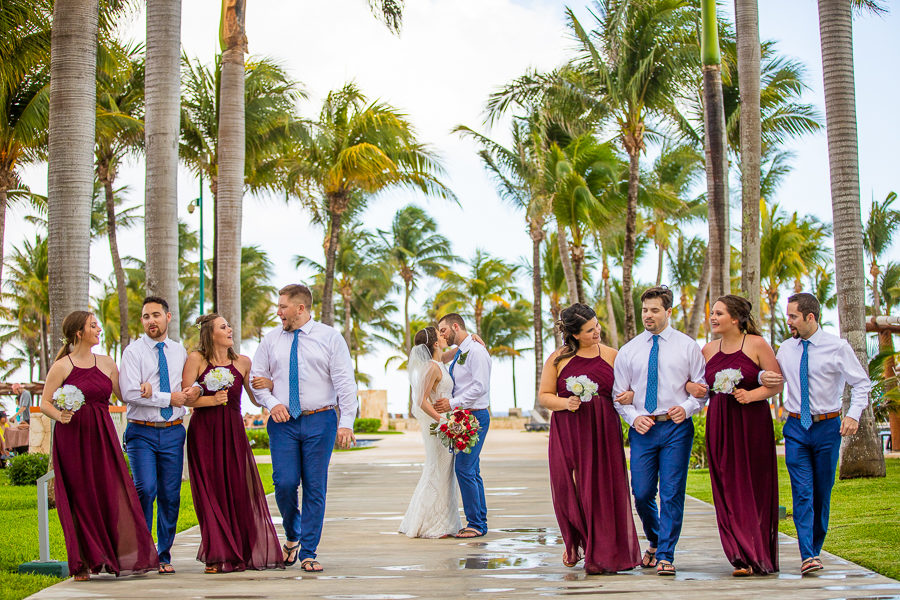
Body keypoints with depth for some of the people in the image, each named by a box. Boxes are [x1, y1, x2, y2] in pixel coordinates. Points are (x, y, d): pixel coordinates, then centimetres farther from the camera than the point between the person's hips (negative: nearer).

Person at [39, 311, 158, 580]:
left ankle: (121, 557, 5)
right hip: (72, 436, -3)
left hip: (103, 436, 3)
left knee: (113, 494, -2)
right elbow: (45, 402, -1)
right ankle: (83, 563, 9)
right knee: (80, 497, 0)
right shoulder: (62, 366, -2)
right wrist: (60, 416, -21)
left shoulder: (106, 363, 11)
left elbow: (123, 394, 13)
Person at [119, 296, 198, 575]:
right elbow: (129, 393, -11)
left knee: (170, 495, 3)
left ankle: (164, 556, 14)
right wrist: (169, 398, -10)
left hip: (173, 432, 3)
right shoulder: (134, 351, 0)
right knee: (146, 489, -16)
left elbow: (192, 387, 16)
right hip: (142, 432, -3)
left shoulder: (180, 351, 12)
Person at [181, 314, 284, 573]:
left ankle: (246, 553, 8)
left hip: (233, 433, 2)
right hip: (204, 432, -2)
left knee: (239, 491, -1)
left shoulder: (243, 362, 8)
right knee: (212, 495, -1)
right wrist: (211, 400, -17)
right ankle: (219, 556, 6)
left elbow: (256, 398, 13)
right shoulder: (196, 359, -1)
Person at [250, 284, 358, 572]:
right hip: (283, 421, 2)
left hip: (320, 421, -2)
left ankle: (308, 554, 9)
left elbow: (345, 383, -2)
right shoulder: (271, 340, 10)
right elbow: (257, 378, 13)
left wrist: (346, 423, -11)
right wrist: (272, 403, -7)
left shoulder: (330, 337, 2)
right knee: (284, 483, -8)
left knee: (315, 488, 0)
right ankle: (292, 536, 21)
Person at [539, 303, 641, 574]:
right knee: (569, 490, -1)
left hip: (604, 430, 1)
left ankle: (603, 555, 6)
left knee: (604, 489, -4)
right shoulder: (558, 359, 4)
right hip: (568, 432, -1)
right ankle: (574, 544, 24)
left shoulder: (611, 356, 8)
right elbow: (544, 396, 6)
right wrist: (565, 403, -12)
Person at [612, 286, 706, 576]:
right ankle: (655, 543, 30)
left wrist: (686, 408, -13)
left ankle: (665, 556, 5)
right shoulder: (628, 351, 9)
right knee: (642, 494, 4)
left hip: (676, 427, -2)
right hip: (642, 428, 2)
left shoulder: (687, 346, 5)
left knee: (672, 493, -4)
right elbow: (619, 394, 11)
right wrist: (633, 417, -6)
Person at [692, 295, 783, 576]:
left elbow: (777, 384, -3)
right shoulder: (708, 350, 12)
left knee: (754, 488, -2)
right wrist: (691, 386, 0)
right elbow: (699, 383, 23)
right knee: (728, 490, 0)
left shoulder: (757, 344, -2)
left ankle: (760, 555, 9)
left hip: (752, 424, -4)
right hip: (719, 425, 4)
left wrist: (752, 394, -18)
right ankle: (743, 557, 5)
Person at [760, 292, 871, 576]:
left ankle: (816, 549, 21)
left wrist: (854, 414, -15)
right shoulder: (786, 349, 6)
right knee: (802, 492, -9)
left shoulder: (838, 347, -4)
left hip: (828, 426, -2)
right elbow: (774, 380, 16)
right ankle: (808, 556, -13)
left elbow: (862, 383, -1)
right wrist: (762, 376, -8)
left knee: (822, 492, 6)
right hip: (796, 427, 2)